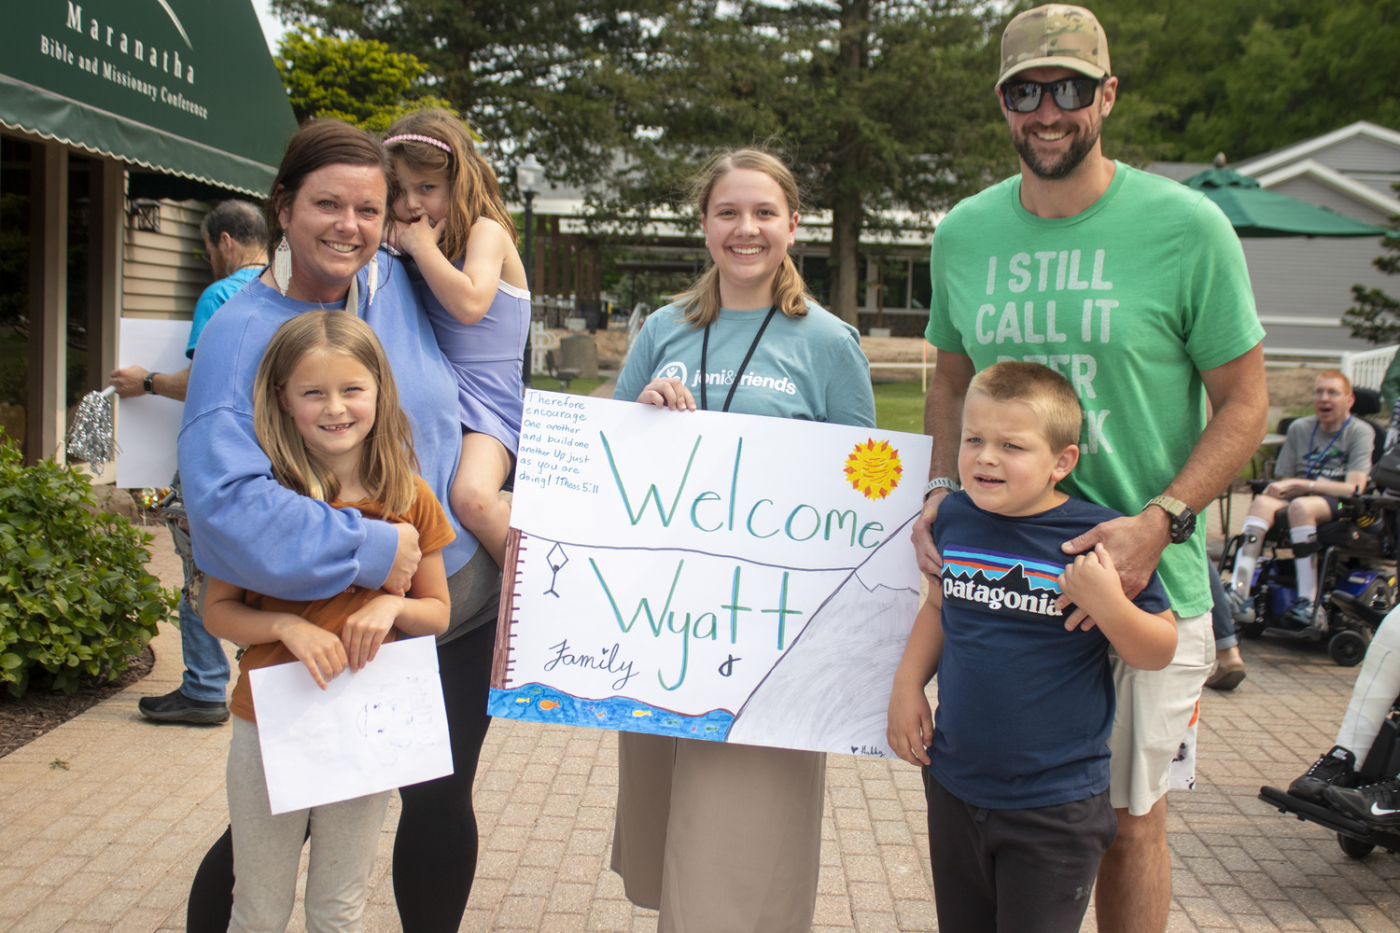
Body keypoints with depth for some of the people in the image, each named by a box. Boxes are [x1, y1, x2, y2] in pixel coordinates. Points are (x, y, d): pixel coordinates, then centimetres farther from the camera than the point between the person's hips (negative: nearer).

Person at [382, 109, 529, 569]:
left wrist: (421, 246, -13)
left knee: (472, 496, -31)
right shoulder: (418, 248, 16)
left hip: (487, 403, -7)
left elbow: (470, 304, -25)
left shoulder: (486, 231, -6)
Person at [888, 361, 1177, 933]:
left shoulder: (1096, 538, -15)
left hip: (1054, 807, -4)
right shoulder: (954, 517, -2)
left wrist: (1108, 606, -26)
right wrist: (907, 684, 6)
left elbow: (1159, 652, -9)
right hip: (954, 787, 5)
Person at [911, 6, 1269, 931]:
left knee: (1130, 820, 11)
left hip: (1146, 585, -3)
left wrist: (1158, 523, -18)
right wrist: (941, 489, 0)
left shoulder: (1184, 225, -9)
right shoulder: (965, 231, 4)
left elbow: (1244, 403, -5)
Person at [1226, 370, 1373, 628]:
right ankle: (1238, 594, -45)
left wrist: (1300, 484, -16)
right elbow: (1283, 481, 12)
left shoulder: (1360, 432, 0)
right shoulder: (1299, 428, 13)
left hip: (1343, 509, -4)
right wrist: (1280, 488, -13)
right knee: (1262, 503, -29)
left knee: (1301, 506, -37)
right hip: (1303, 499, 4)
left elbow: (1354, 488, -12)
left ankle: (1308, 604, -36)